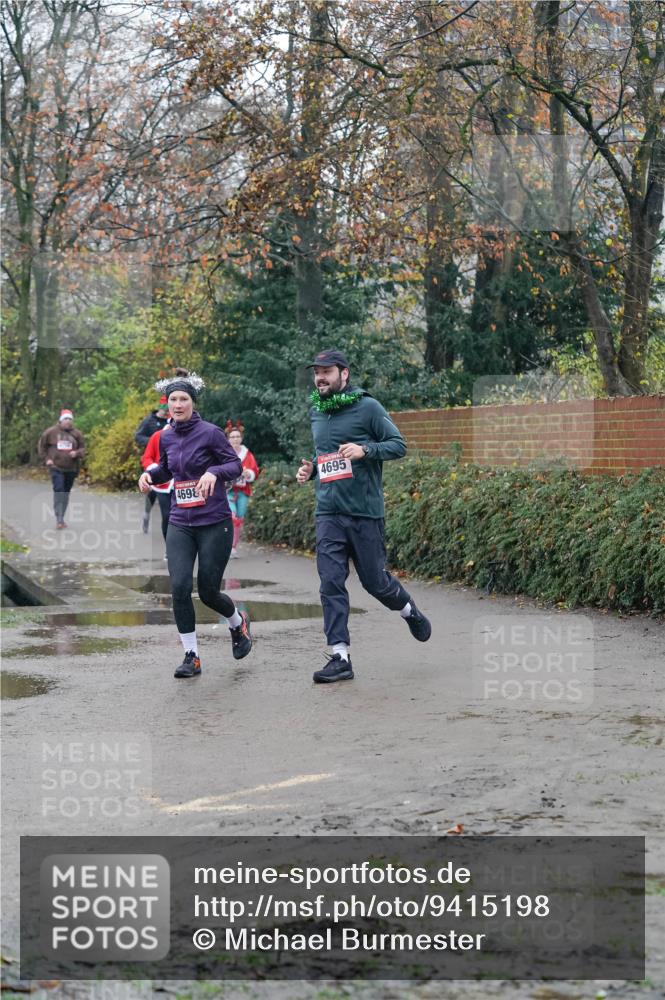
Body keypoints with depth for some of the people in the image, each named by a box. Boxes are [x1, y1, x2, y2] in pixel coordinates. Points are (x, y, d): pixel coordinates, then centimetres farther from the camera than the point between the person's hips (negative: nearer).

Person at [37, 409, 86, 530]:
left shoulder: (76, 433, 4)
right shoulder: (51, 432, -2)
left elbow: (82, 448, 9)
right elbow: (42, 446, 9)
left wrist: (77, 453, -13)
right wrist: (46, 459, -2)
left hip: (71, 468, 4)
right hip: (56, 467, -4)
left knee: (66, 492, 11)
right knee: (58, 490, -18)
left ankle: (61, 518, 23)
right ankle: (59, 519, -21)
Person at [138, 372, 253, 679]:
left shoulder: (210, 433, -9)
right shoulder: (166, 437, 7)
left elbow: (236, 465, -7)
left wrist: (214, 472, -26)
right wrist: (150, 474, 1)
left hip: (214, 523, -4)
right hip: (180, 524, 4)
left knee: (208, 592, 2)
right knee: (179, 587, -11)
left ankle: (238, 623, 36)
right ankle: (191, 656, 3)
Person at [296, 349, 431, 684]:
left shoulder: (367, 407, -5)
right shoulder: (315, 412, 13)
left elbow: (398, 445, -6)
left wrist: (365, 449, -22)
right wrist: (310, 470, 7)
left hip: (365, 511, -4)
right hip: (328, 513, 4)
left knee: (374, 580, 5)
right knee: (331, 583, -5)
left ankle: (410, 610, 37)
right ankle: (340, 657, -3)